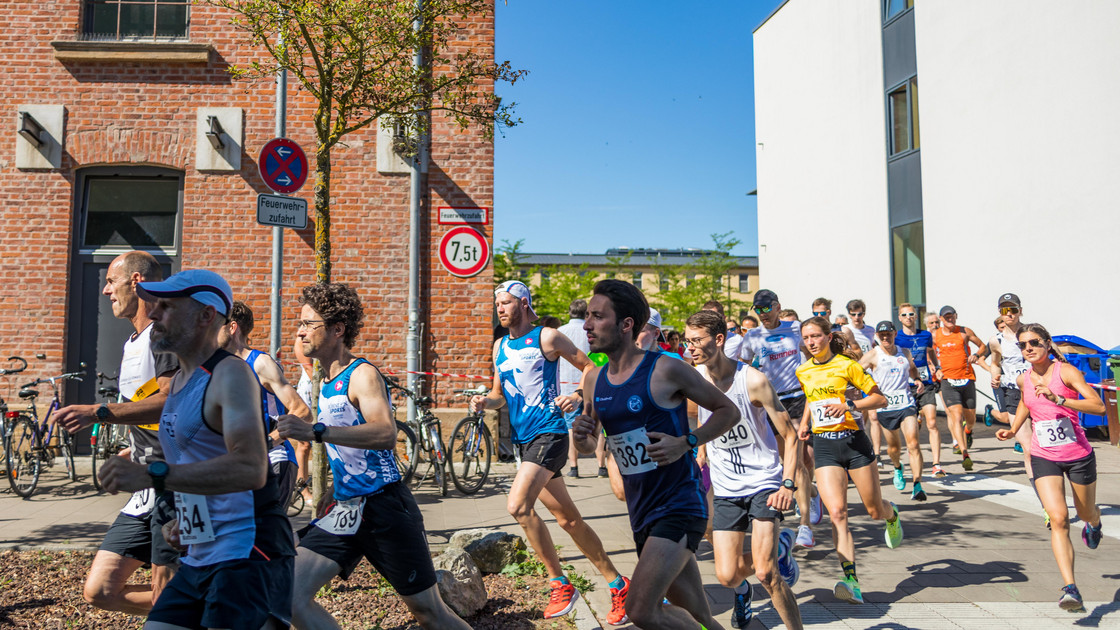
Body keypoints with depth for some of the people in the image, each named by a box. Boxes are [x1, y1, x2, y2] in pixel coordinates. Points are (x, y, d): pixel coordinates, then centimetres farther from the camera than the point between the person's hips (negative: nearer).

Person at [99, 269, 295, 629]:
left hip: (247, 556, -9)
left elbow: (250, 469, -28)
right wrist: (184, 521, 12)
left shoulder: (230, 374, -14)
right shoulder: (178, 382, 15)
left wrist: (152, 475, -31)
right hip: (198, 559, 9)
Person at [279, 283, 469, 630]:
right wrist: (336, 488, 18)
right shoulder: (327, 382, 13)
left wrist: (316, 432, -40)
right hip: (346, 509, 8)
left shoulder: (362, 374, -14)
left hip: (385, 508, -8)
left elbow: (386, 434, -33)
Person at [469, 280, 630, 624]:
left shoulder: (546, 337, -4)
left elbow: (589, 366, -1)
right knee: (569, 520, 11)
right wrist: (485, 401, -2)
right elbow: (500, 394, 19)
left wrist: (578, 397, -18)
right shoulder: (500, 346, 15)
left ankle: (560, 584, -7)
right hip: (524, 439, 7)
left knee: (518, 505, -22)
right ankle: (616, 583, 24)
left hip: (549, 434, -7)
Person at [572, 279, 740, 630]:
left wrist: (685, 444, -18)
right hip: (641, 515, 6)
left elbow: (729, 411, -4)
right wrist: (581, 437, -8)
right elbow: (588, 447, 16)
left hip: (679, 506, -6)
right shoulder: (594, 380, 5)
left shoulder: (666, 370, -12)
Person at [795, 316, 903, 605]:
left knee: (875, 511, 10)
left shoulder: (846, 365, -5)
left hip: (853, 440, -2)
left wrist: (850, 405, -19)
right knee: (836, 513, -15)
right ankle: (851, 582, -15)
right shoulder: (803, 371, 8)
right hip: (824, 446, 2)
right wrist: (804, 423, 13)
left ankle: (892, 515, 49)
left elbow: (880, 398, -4)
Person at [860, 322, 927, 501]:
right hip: (885, 406, -1)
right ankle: (897, 468, 46)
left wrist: (917, 380, 8)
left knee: (913, 444, -13)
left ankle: (917, 486, -12)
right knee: (893, 448, 12)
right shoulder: (872, 355, -2)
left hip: (906, 404, 1)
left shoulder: (905, 353, 8)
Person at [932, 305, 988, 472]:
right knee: (956, 416, -16)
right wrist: (936, 369, 2)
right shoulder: (935, 335, 4)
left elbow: (983, 347, 12)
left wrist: (976, 355, -9)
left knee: (970, 418, 11)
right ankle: (964, 454, -21)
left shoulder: (965, 332, 3)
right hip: (948, 381, -1)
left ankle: (968, 431, 48)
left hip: (967, 379, 1)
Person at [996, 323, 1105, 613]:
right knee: (1058, 519, -15)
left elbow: (1099, 406, -27)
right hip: (1044, 458, 2)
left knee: (1086, 513, 20)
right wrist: (1013, 430, 9)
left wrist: (1058, 399, -38)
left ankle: (1093, 523, 60)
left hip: (1079, 455, -2)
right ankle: (1070, 589, -16)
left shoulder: (1065, 371, -15)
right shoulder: (1023, 379, -1)